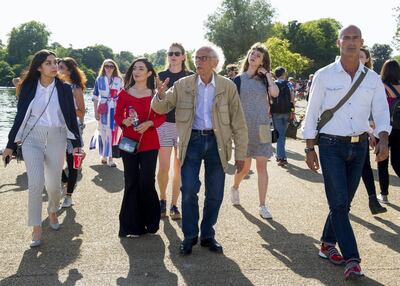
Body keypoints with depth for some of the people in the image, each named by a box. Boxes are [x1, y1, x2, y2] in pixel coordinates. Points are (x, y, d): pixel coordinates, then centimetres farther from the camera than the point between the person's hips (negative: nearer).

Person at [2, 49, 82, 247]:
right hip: (32, 139, -1)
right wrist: (11, 145, 6)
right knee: (36, 184, -13)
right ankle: (36, 229, 0)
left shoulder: (64, 89, 1)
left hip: (57, 140, 1)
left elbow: (71, 117, 4)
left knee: (53, 185, 5)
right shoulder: (28, 88, 1)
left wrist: (76, 144, 0)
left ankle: (53, 211, 38)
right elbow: (20, 116, 5)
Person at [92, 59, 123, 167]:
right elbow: (95, 96, 6)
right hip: (103, 109, 0)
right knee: (103, 132, 4)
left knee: (113, 132, -3)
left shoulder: (119, 80, 6)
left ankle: (110, 157, 1)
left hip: (115, 109, 0)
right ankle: (104, 155, 17)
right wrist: (96, 112, 2)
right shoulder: (99, 80, 6)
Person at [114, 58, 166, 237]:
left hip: (149, 143, -1)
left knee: (146, 182, -1)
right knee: (131, 182, 4)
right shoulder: (124, 93, 3)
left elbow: (161, 117, 4)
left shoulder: (154, 94, 1)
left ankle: (150, 222, 18)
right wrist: (124, 121, -15)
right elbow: (117, 116, 7)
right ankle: (132, 225, 13)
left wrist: (149, 123, -14)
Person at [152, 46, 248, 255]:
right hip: (192, 141, 0)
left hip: (216, 142, 0)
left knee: (215, 194, 8)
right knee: (189, 191, -1)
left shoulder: (228, 86, -1)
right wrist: (161, 95, -21)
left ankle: (208, 235, 25)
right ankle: (189, 236, 16)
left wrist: (240, 154, -1)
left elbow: (238, 123, 1)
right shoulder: (183, 85, 0)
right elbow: (160, 109, 3)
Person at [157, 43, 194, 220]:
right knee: (163, 168, -5)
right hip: (165, 124, 0)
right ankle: (162, 200, 19)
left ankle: (174, 205, 15)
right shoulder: (161, 76, 6)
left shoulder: (191, 77, 5)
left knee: (179, 168, 4)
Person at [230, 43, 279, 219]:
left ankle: (262, 206, 6)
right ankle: (235, 188, 36)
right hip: (244, 127, -2)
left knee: (262, 166, -1)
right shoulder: (239, 79, 3)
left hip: (262, 128, 2)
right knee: (245, 167, 3)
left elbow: (275, 93, -12)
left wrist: (267, 74, -6)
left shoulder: (264, 79, 8)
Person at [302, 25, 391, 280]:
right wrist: (310, 148, -3)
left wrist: (383, 140, -18)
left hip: (359, 146, 4)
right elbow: (312, 114, -1)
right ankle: (352, 259, -5)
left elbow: (381, 112, 0)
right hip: (331, 146, -3)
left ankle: (328, 245, 29)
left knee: (344, 202, 11)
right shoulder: (324, 76, -3)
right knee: (338, 203, -8)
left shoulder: (373, 78, 4)